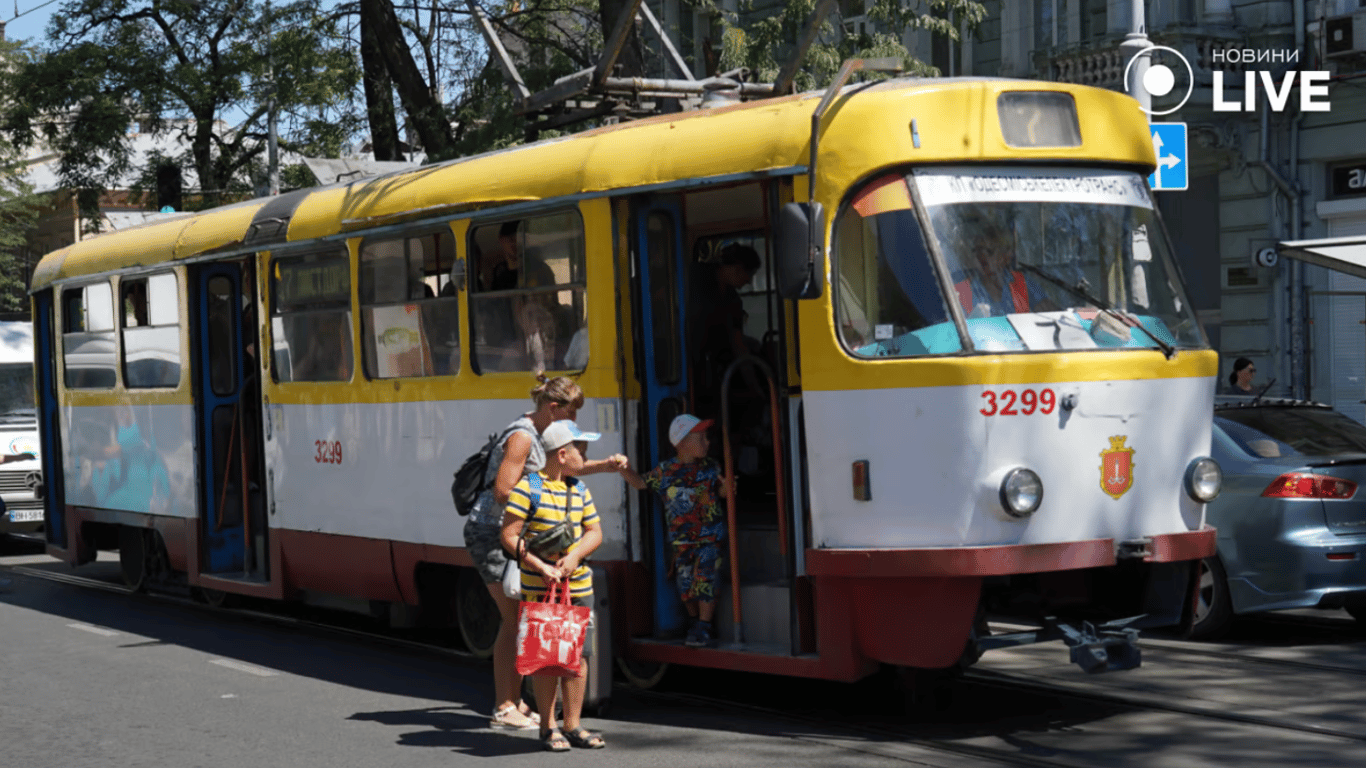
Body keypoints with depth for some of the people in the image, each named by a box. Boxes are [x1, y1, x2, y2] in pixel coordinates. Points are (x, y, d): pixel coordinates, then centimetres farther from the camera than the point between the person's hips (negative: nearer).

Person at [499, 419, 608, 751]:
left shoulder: (579, 490, 11)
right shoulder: (528, 487, -9)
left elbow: (595, 533, 11)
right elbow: (509, 536, -10)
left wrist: (574, 557, -9)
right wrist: (541, 567, -18)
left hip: (578, 586, 6)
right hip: (539, 588, -5)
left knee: (578, 654, 5)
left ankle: (573, 725, 15)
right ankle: (548, 728, 9)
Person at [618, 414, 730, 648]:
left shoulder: (710, 467, 3)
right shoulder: (665, 470, 1)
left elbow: (721, 491, 11)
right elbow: (641, 483, 8)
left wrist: (727, 488, -12)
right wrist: (624, 469, -9)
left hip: (709, 538, -1)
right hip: (680, 541, 1)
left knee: (704, 583, -9)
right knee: (685, 585, 5)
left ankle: (703, 628, 0)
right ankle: (695, 623, 25)